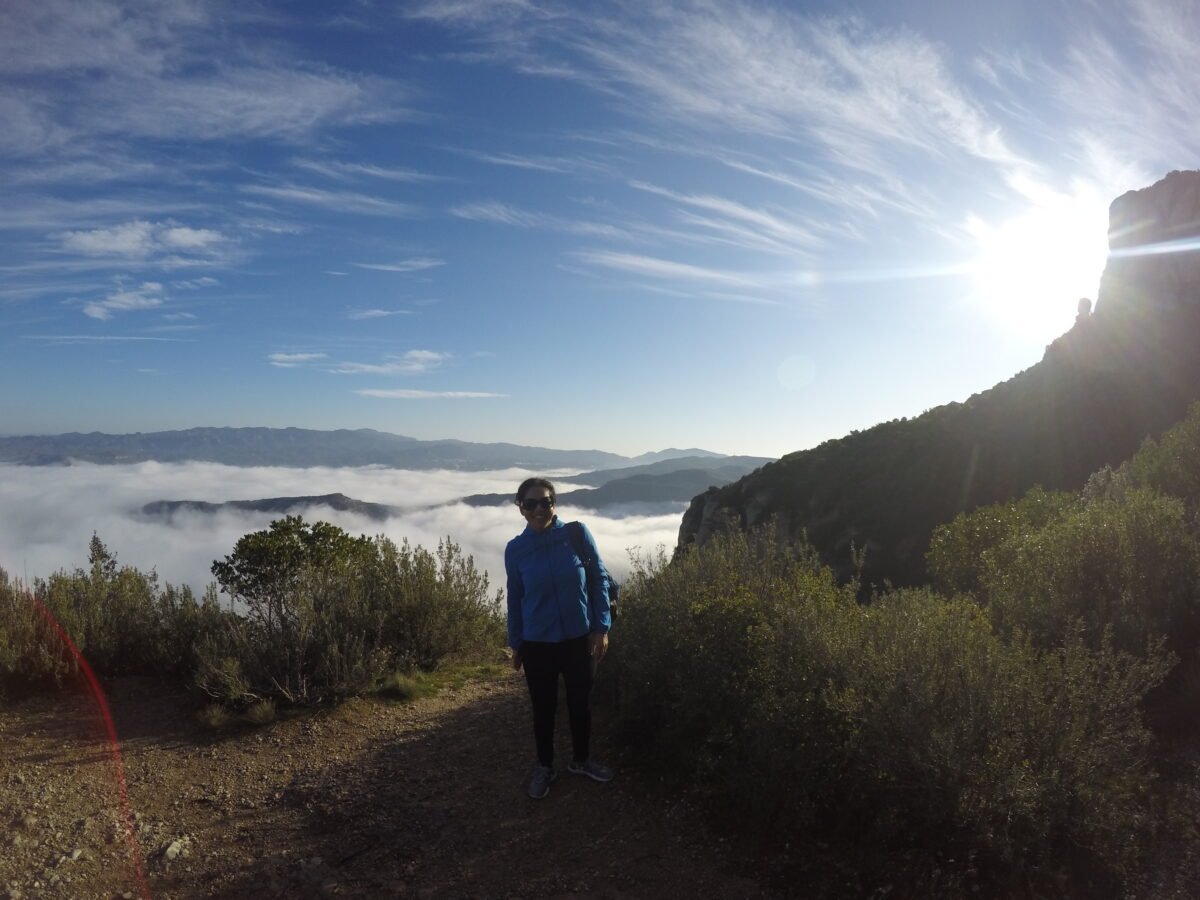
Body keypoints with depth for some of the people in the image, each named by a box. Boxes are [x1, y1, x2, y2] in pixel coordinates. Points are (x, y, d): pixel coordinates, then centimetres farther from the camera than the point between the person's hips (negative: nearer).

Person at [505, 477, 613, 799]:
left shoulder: (577, 533, -13)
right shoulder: (515, 549, -9)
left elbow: (599, 580, -4)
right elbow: (515, 599, 3)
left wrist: (601, 627, -6)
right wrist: (515, 644, 8)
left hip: (580, 639, 0)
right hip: (537, 645, 0)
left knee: (580, 703, 18)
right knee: (543, 708, 15)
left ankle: (581, 760, 42)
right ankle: (544, 767, 38)